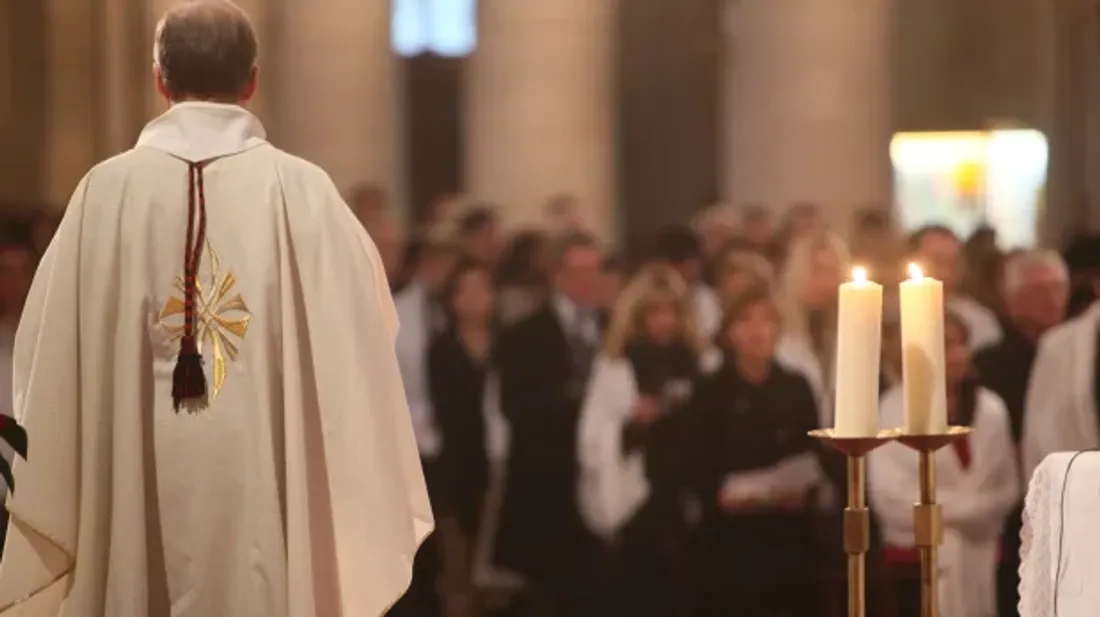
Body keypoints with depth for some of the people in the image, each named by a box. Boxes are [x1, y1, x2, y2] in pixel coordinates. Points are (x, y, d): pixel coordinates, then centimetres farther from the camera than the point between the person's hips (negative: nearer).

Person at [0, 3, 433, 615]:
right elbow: (355, 346, -2)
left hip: (138, 490, 1)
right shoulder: (302, 191, -4)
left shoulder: (106, 191, -1)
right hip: (266, 484, -1)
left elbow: (52, 348, 4)